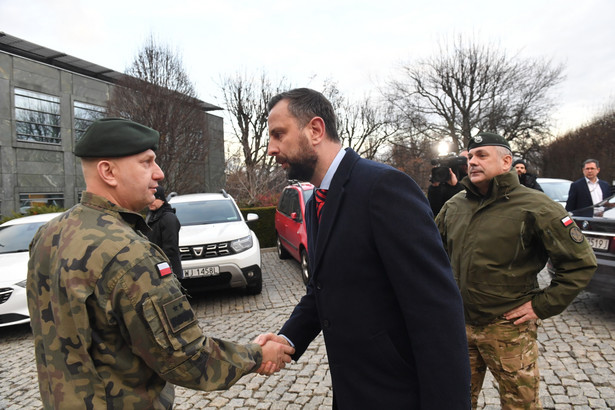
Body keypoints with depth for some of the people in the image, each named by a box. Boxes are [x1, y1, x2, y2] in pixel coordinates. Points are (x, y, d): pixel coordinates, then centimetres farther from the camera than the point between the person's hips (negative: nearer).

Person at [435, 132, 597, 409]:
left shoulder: (533, 207, -11)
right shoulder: (454, 206, 5)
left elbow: (581, 262, -9)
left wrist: (542, 306, -11)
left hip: (507, 328, -4)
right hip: (459, 322, 5)